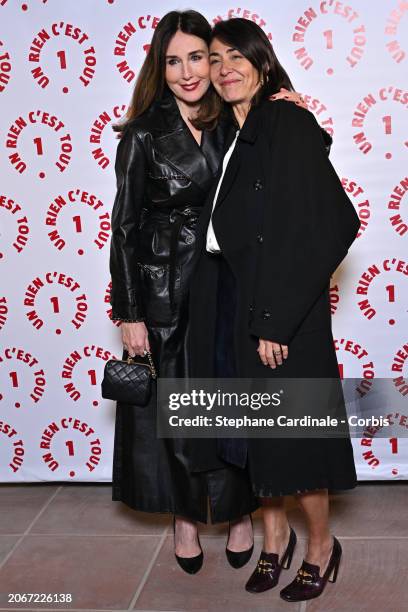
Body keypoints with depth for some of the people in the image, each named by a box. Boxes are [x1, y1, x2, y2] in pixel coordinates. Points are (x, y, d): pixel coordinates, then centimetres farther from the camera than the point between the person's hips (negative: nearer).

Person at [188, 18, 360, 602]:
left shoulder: (289, 123, -10)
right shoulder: (229, 135, 13)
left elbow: (318, 227, -17)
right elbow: (222, 226, 11)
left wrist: (274, 318, -20)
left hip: (280, 306, -7)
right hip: (230, 302, 7)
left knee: (291, 424, 4)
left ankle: (321, 544, 26)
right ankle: (275, 535, 32)